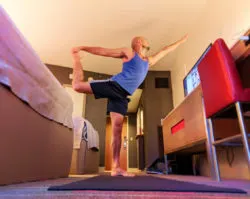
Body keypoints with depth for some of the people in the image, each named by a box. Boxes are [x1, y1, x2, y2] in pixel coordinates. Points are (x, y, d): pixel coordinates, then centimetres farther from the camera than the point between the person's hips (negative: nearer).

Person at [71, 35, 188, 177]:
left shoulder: (149, 61, 29)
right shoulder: (129, 53, 10)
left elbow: (164, 51, 40)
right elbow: (103, 51, 7)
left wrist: (181, 41, 46)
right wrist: (82, 48, 5)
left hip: (122, 96, 5)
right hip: (113, 86, -5)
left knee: (117, 130, -1)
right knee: (78, 85, -18)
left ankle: (116, 168, 0)